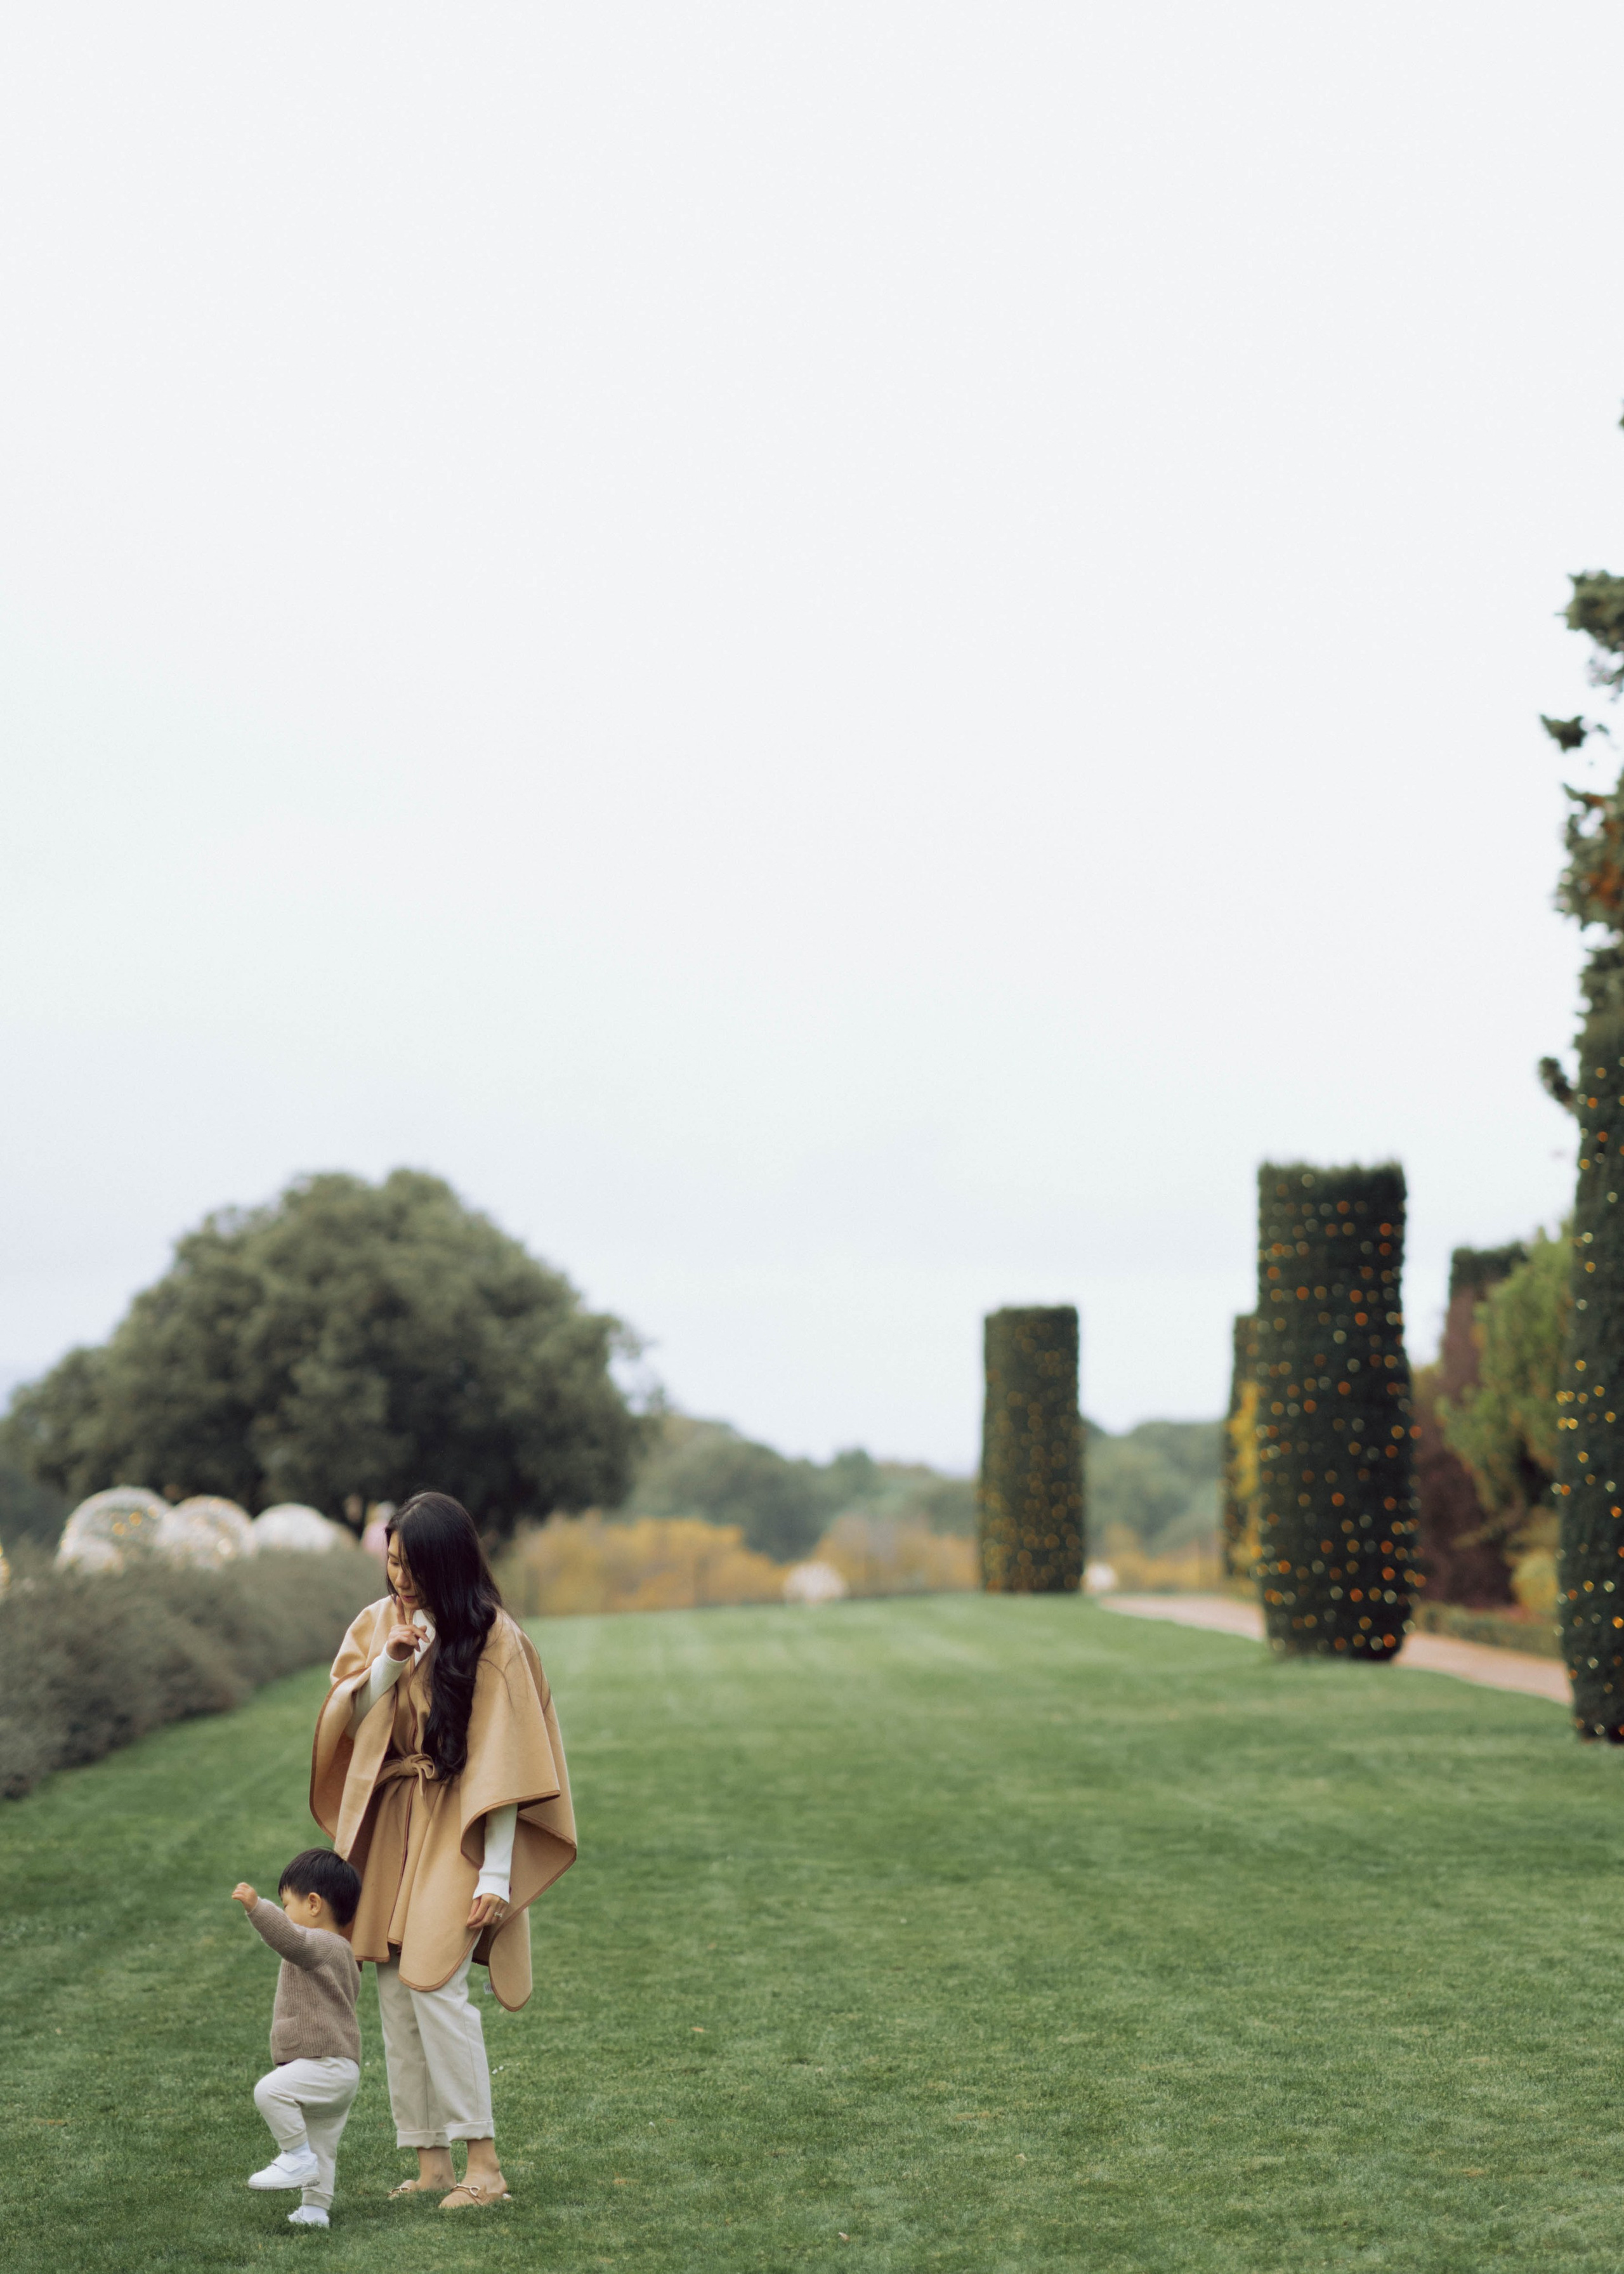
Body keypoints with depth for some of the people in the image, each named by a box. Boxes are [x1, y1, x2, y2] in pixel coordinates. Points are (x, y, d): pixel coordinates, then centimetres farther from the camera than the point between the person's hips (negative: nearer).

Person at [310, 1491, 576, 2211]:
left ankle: (483, 2163, -10)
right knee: (397, 1992, 4)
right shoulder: (378, 1623, 7)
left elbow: (502, 1763, -12)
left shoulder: (493, 1639, -10)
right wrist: (387, 1665, -13)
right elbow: (348, 1724, 5)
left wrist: (496, 1874, -17)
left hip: (456, 1829, -6)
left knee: (433, 1983, -17)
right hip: (390, 1824, 6)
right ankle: (432, 2165, 9)